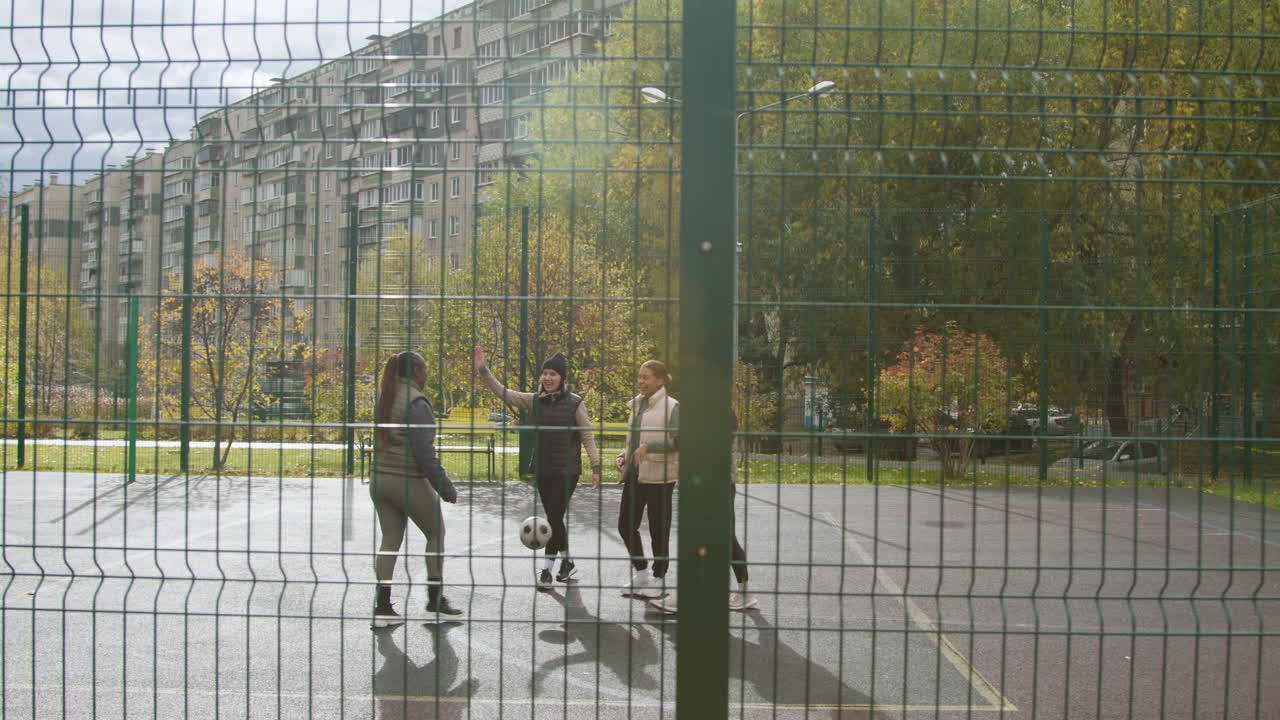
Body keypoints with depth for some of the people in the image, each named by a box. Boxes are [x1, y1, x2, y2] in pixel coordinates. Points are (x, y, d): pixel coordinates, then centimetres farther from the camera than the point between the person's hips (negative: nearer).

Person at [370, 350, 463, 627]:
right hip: (409, 481, -7)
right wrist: (446, 488, -13)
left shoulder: (384, 399, 10)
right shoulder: (416, 402, -15)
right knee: (436, 534, 12)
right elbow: (424, 452, -18)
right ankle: (436, 597, 17)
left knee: (390, 540, 11)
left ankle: (382, 606, 8)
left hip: (379, 478, 7)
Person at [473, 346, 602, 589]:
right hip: (542, 469, 5)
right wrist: (483, 370, -11)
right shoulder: (536, 401, 5)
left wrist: (596, 468, -6)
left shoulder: (575, 403, -5)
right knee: (555, 518, 12)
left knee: (555, 517, -8)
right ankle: (567, 563, 29)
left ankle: (546, 570, 0)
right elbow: (503, 394, -1)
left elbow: (588, 437, -3)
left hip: (567, 470, -5)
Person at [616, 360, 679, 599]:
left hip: (658, 476, -7)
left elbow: (677, 440, -17)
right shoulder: (637, 405, 13)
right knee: (625, 525, 8)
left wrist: (648, 447, -25)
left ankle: (658, 579, 18)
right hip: (634, 474, 7)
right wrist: (622, 457, 5)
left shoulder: (671, 406, -9)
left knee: (658, 530, 4)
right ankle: (641, 572, 26)